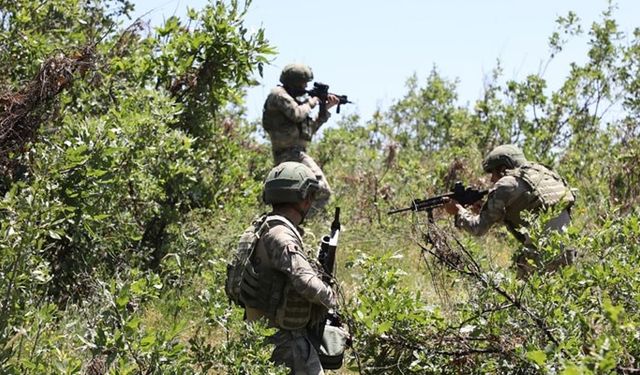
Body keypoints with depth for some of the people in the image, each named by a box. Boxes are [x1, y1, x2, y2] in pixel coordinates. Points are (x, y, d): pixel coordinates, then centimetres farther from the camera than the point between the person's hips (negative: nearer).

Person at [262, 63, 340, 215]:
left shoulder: (291, 97, 23)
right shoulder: (279, 94, -4)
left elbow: (311, 127, 25)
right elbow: (297, 114, -20)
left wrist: (325, 108, 18)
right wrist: (310, 103, -2)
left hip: (295, 153, 10)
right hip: (290, 152, -10)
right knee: (322, 191, -20)